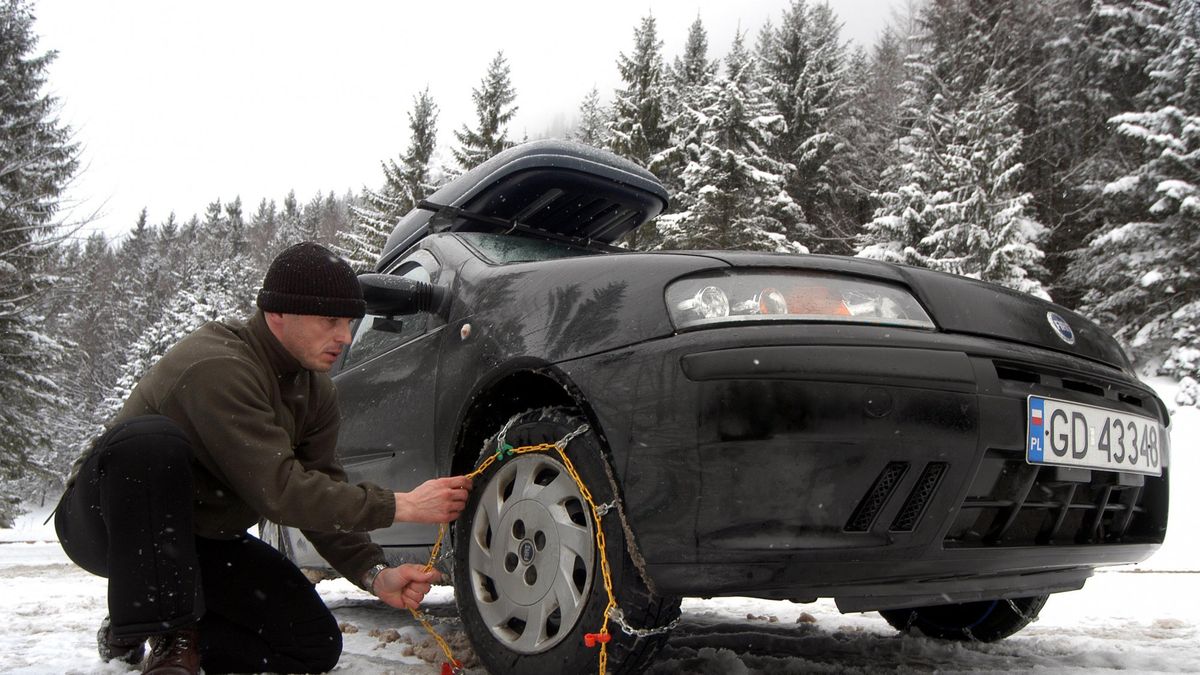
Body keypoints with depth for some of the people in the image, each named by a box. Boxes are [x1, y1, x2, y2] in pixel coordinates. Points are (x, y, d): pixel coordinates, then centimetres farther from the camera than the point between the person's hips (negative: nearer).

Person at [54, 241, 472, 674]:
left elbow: (321, 492, -4)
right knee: (151, 439, -39)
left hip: (205, 540, 7)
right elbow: (278, 490, -33)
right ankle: (165, 637, -25)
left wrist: (375, 574, -20)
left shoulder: (315, 391, -1)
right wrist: (399, 506, -32)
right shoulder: (217, 367, -29)